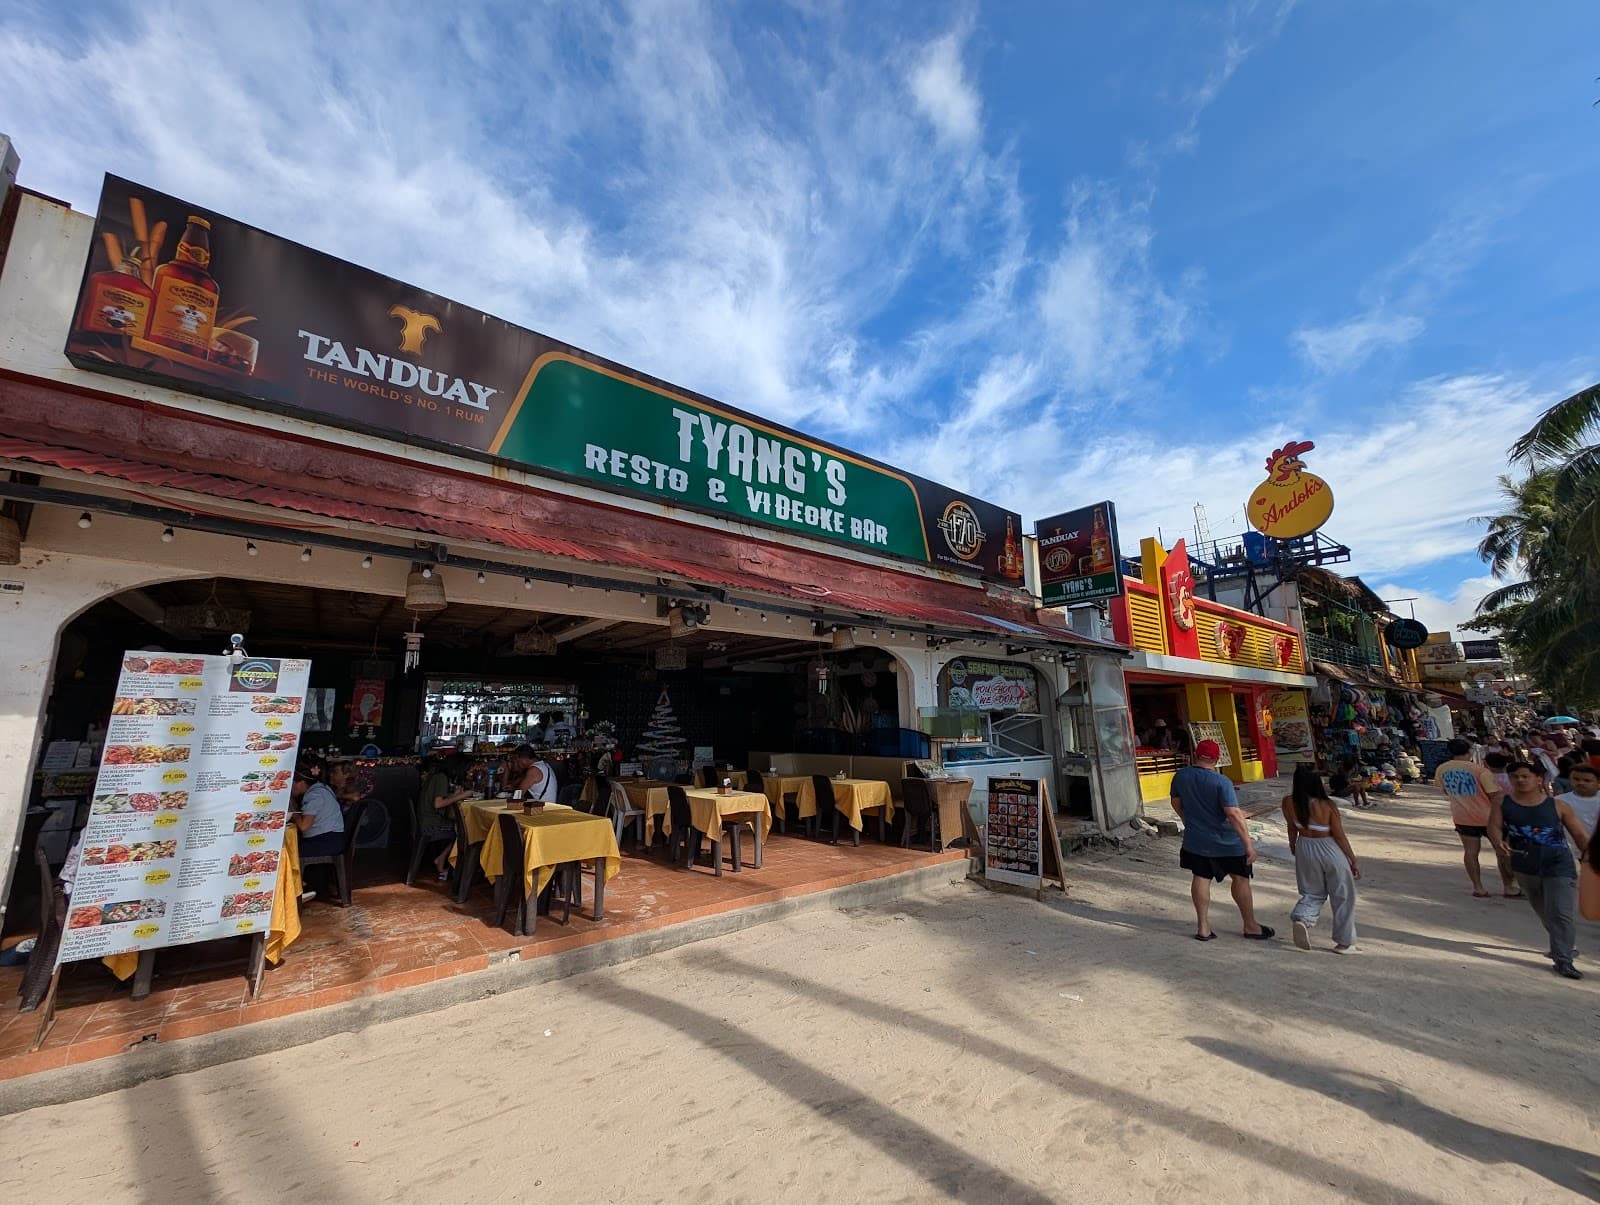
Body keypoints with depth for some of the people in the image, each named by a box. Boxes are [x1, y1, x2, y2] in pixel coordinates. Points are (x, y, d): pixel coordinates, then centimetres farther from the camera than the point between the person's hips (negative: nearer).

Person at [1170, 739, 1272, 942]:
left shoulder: (1180, 777, -4)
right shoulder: (1221, 782, -20)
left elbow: (1176, 804, 9)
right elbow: (1233, 813, -25)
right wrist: (1248, 843, -21)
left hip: (1195, 840, 4)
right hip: (1227, 842, -4)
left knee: (1201, 879, 10)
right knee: (1240, 879, 14)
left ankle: (1203, 927, 14)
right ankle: (1250, 926, 27)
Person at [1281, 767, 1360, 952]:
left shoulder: (1289, 803, -13)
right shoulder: (1327, 806, -23)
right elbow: (1340, 836, -13)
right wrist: (1354, 860, 1)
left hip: (1305, 850, 3)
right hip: (1330, 851, -3)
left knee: (1313, 893, 20)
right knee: (1342, 897, 17)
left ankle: (1302, 918, -7)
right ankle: (1344, 941, 25)